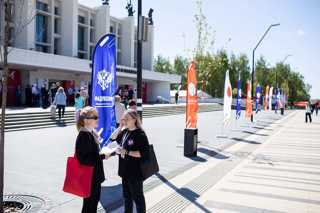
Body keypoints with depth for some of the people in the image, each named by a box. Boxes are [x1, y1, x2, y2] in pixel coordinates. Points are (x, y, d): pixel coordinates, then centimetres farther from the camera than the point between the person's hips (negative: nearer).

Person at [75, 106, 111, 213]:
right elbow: (83, 158, -28)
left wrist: (102, 154, 3)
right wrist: (102, 156, -24)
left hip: (95, 174, 9)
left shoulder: (92, 133, 7)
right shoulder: (84, 136, -23)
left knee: (95, 200, 21)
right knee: (89, 202, 6)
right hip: (89, 175, -9)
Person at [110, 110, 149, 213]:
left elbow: (143, 153, -23)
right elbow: (113, 138, 13)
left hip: (135, 171, -8)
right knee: (126, 195, 22)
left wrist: (126, 152, -25)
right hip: (125, 170, 8)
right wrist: (120, 127, -1)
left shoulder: (140, 134, -19)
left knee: (137, 197, 8)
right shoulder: (125, 131, 4)